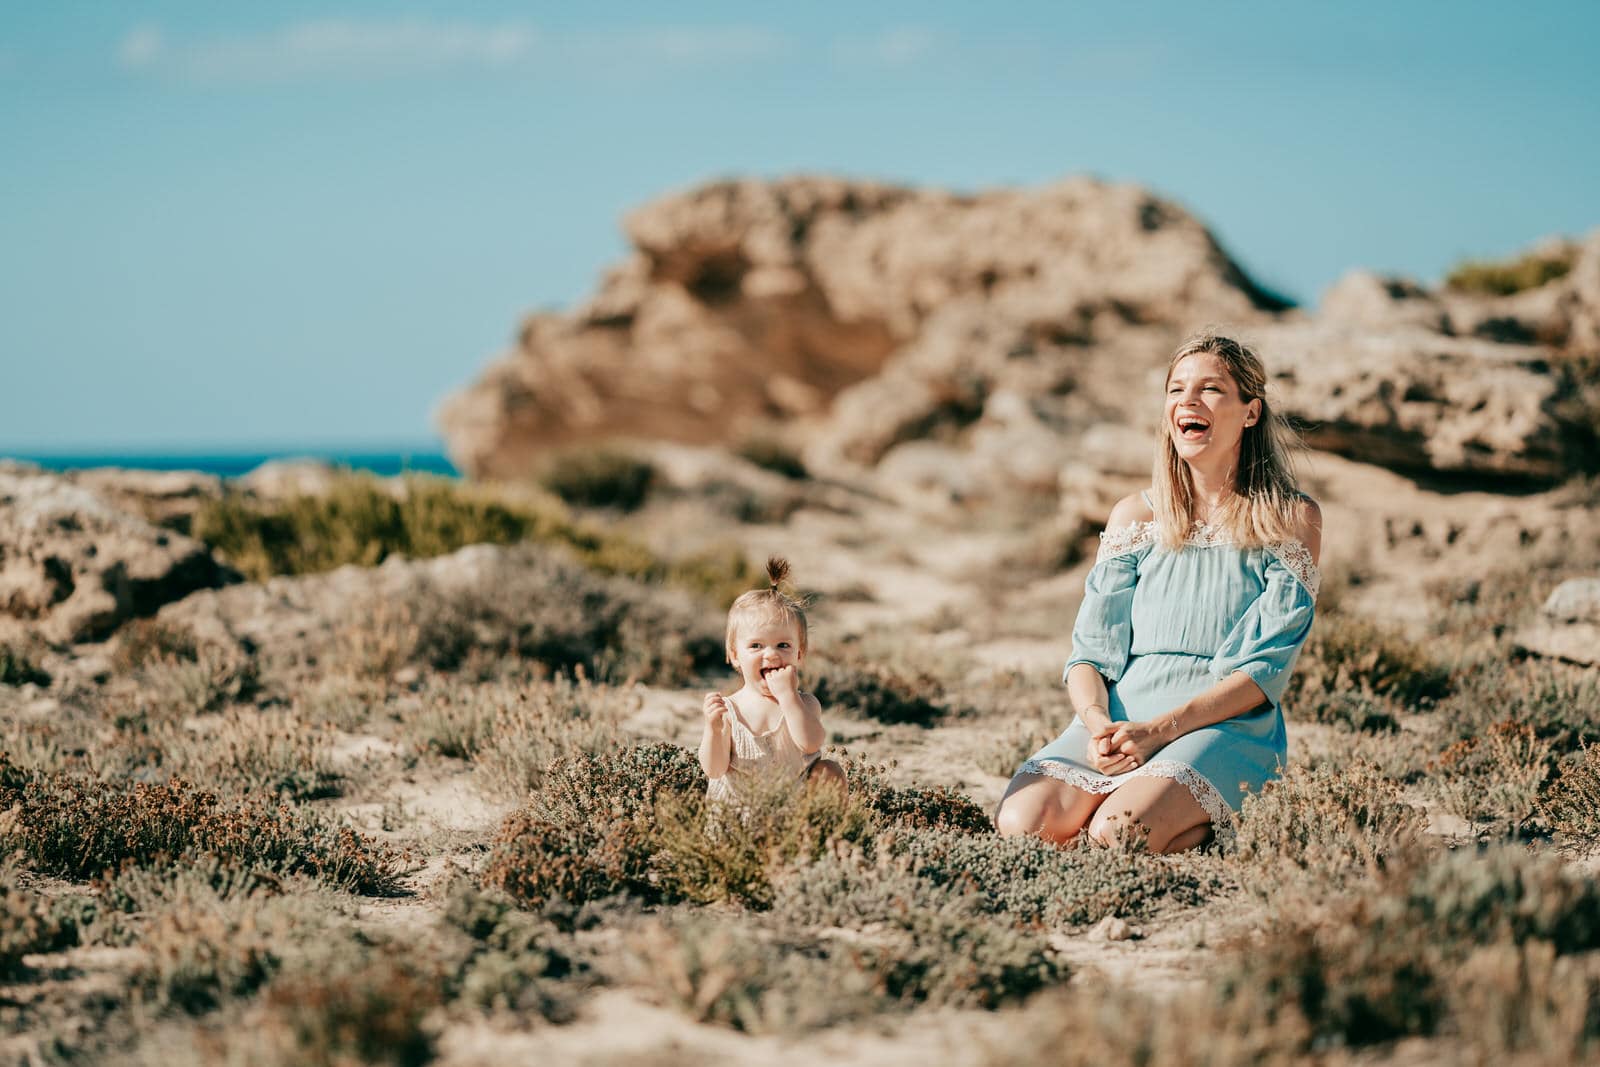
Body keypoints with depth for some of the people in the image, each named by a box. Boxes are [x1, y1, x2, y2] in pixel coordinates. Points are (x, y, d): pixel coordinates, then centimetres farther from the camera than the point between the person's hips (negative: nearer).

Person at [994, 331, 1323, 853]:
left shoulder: (1292, 520, 4)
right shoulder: (1136, 515, 15)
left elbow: (1266, 667, -5)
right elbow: (1091, 648, 8)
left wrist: (1158, 729, -17)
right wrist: (1098, 723, -15)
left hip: (1224, 724, -3)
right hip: (1118, 717, 3)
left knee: (1119, 834, -33)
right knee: (1021, 823, -26)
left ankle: (1207, 826, -2)